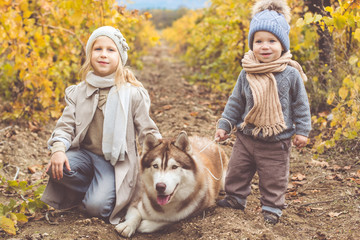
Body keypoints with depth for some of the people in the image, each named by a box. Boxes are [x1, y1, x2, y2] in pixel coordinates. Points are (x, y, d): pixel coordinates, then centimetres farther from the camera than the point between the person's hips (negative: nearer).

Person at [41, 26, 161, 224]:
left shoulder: (132, 93, -3)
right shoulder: (78, 92, 7)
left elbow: (147, 131, -1)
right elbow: (66, 125, 2)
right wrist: (58, 149, -19)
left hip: (115, 161, -3)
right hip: (84, 153, 4)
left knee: (97, 206, -26)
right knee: (55, 168, -28)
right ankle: (92, 190, -2)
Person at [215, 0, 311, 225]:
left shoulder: (290, 74, -11)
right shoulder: (247, 74, -3)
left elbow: (301, 104, -3)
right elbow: (235, 102, 8)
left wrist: (302, 130, -4)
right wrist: (224, 125, 7)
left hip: (277, 142, -3)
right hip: (247, 137, 3)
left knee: (274, 179, 8)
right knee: (237, 171, 16)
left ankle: (272, 208, 27)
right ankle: (235, 198, 37)